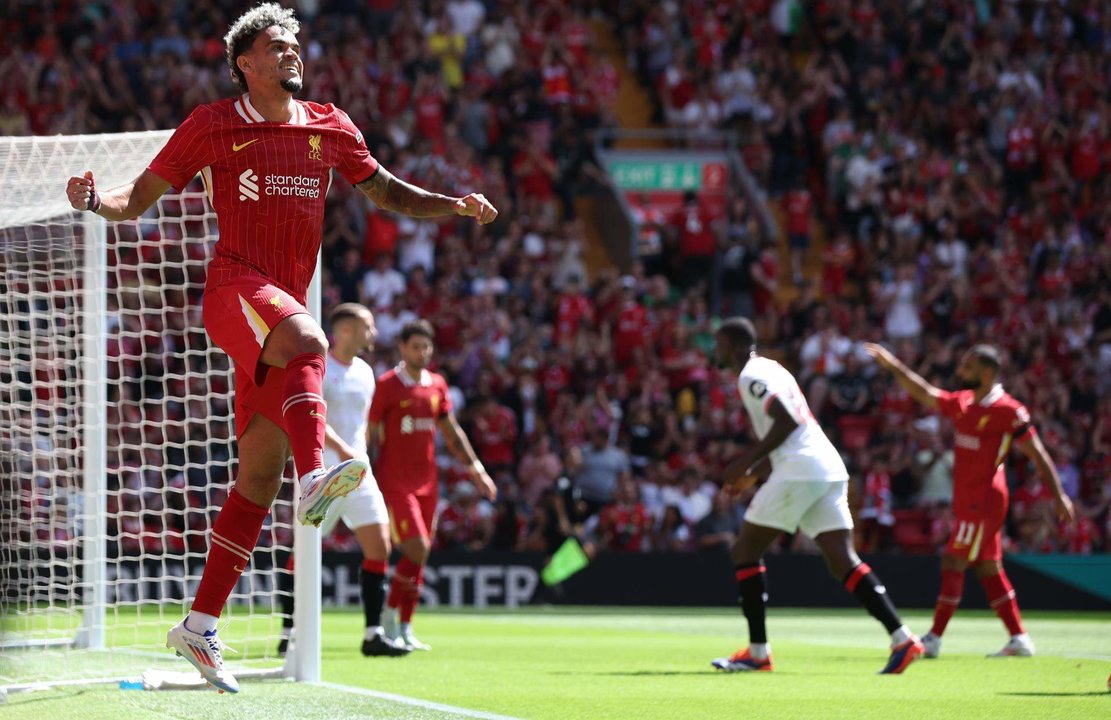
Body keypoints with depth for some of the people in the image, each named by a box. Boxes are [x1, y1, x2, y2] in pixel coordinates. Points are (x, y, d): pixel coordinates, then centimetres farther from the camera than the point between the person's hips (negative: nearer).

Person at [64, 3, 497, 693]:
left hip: (284, 303, 5)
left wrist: (455, 205, 10)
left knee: (260, 476, 4)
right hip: (235, 287, -5)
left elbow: (386, 191, 26)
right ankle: (316, 478, -58)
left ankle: (200, 626, 10)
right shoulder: (212, 126, 4)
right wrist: (94, 198, -14)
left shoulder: (330, 127, 15)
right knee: (308, 340, -39)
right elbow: (139, 200, 8)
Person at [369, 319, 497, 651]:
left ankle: (405, 628, 13)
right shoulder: (388, 384, -7)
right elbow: (370, 433, -6)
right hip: (394, 482, -6)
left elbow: (452, 431, 19)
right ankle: (389, 613, 0)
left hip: (427, 482, 6)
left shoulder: (437, 385, 10)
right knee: (417, 549, -15)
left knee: (420, 556, 6)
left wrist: (475, 467, 12)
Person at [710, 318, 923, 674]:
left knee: (746, 550, 3)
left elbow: (786, 421, -16)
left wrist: (746, 462, -10)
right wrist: (749, 467, 27)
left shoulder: (751, 376, -5)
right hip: (829, 468, 9)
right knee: (842, 560, 1)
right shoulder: (771, 368, 25)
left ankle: (757, 652, 2)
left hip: (798, 470, -9)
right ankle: (903, 639, -13)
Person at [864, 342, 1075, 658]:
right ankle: (1019, 639, 14)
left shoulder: (1008, 411, -13)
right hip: (966, 500, 8)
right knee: (989, 569, 10)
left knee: (953, 564, -7)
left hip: (983, 501, -8)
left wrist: (1059, 496, -11)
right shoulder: (962, 404, 10)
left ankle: (933, 640, -4)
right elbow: (924, 394, 16)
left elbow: (1038, 455, -11)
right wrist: (893, 366, 7)